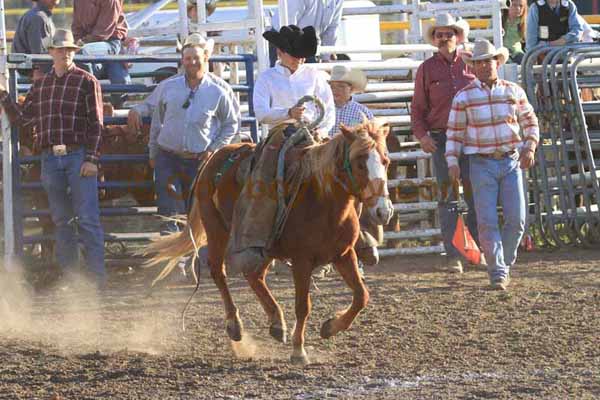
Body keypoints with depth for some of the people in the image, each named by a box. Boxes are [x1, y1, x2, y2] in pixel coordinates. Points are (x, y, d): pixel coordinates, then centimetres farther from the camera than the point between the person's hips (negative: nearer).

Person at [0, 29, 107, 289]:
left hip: (79, 156, -5)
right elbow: (23, 118, 15)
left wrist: (91, 159, -12)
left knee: (87, 218, -7)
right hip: (50, 158, 5)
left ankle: (97, 274, -6)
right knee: (61, 220, 9)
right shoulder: (40, 85, 14)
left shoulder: (87, 82, -1)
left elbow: (96, 124, -4)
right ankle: (68, 273, 15)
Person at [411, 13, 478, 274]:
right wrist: (421, 135, -10)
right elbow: (418, 108, 5)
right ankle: (453, 255, 0)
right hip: (440, 139, -1)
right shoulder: (427, 69, 5)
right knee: (447, 196, -2)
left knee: (475, 193, 2)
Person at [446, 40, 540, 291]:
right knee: (487, 222, -8)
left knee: (516, 219, -3)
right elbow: (454, 132, 3)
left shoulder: (514, 91, 6)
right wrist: (452, 162, -6)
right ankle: (497, 272, -3)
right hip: (482, 164, -2)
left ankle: (505, 263, 18)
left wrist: (530, 147, -3)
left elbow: (530, 122, 13)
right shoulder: (464, 97, 0)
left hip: (511, 161, 2)